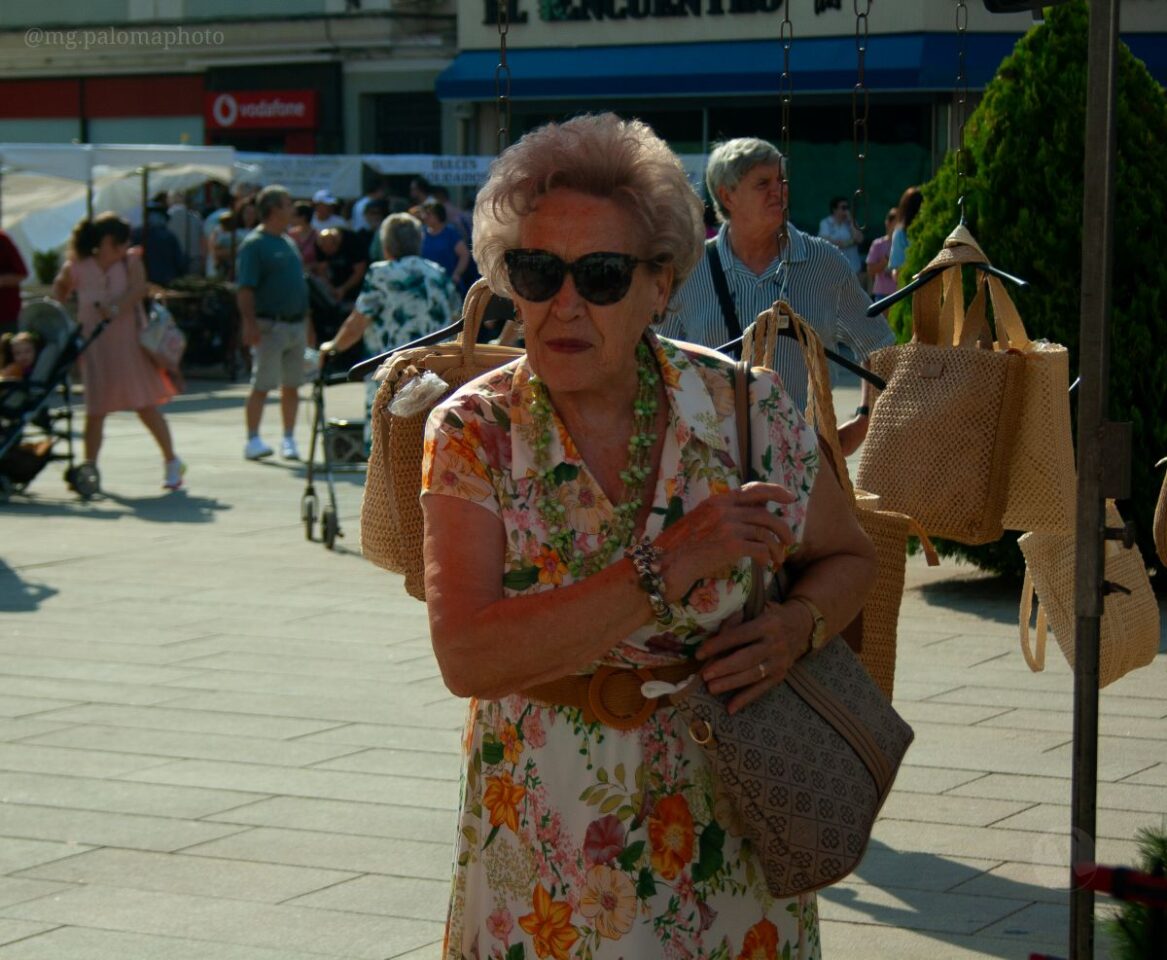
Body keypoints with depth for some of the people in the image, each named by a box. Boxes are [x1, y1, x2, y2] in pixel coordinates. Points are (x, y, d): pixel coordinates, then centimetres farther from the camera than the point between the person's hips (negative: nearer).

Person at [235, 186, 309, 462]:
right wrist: (250, 324, -23)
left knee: (292, 386, 9)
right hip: (270, 326, -7)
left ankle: (289, 439, 16)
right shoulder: (254, 244, -9)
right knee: (262, 385, -6)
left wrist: (306, 321, 20)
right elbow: (245, 289, -15)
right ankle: (253, 441, -2)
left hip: (296, 324, 7)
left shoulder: (289, 242, 16)